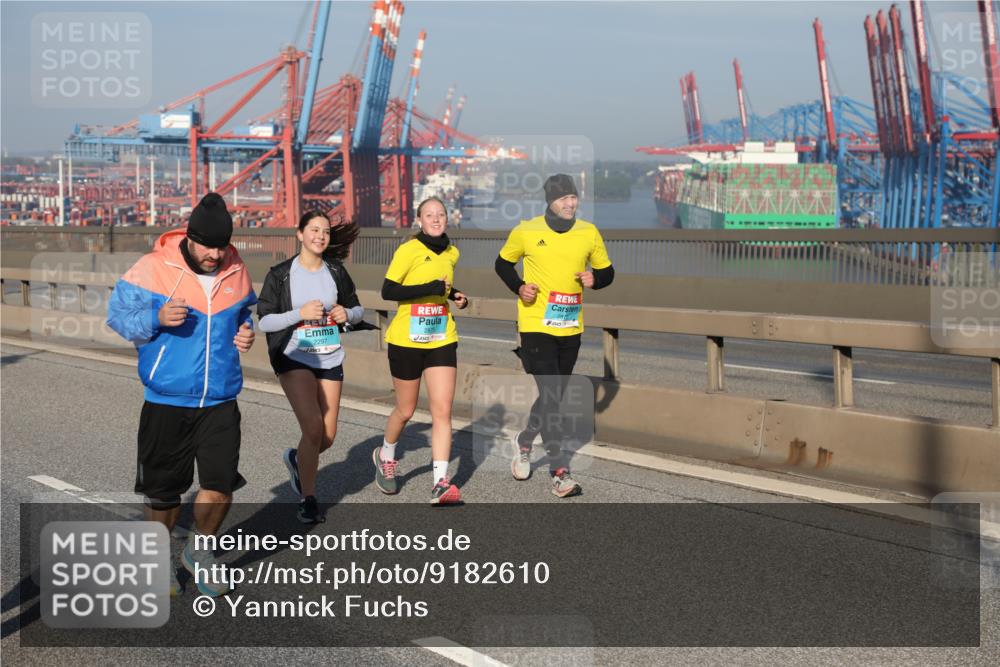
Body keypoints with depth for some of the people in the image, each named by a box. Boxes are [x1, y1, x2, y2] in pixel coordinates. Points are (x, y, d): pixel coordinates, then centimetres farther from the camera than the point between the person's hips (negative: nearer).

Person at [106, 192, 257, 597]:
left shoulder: (236, 272, 3)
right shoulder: (153, 268, -10)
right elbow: (117, 314, -6)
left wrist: (247, 332, 0)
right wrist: (156, 318, -24)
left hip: (220, 401, 3)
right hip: (166, 401, -3)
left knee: (220, 484, -4)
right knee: (163, 489, 9)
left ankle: (199, 551, 23)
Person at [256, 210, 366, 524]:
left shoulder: (336, 271, 6)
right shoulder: (280, 274, -5)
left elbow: (358, 309, 16)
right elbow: (264, 321, -7)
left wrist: (348, 313, -7)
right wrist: (300, 313, -20)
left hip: (330, 359, 4)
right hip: (294, 358, -4)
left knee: (328, 436, 3)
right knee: (313, 427, -17)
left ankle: (296, 459, 38)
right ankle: (308, 498, 0)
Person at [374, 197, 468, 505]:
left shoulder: (451, 253, 8)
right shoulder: (408, 251, -12)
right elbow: (388, 291, -18)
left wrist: (453, 294, 5)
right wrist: (431, 288, -24)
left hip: (442, 341, 4)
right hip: (407, 340, -4)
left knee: (442, 411, -7)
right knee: (405, 410, 10)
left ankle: (440, 483, -9)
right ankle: (385, 456, 39)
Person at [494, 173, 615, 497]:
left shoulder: (589, 233, 3)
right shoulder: (526, 231, -5)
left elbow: (607, 271, 13)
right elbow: (502, 263, 10)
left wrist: (595, 278, -10)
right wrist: (519, 287, -8)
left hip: (571, 328, 4)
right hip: (536, 326, -4)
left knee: (554, 396, 15)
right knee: (551, 396, -14)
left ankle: (524, 441, 42)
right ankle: (560, 473, -13)